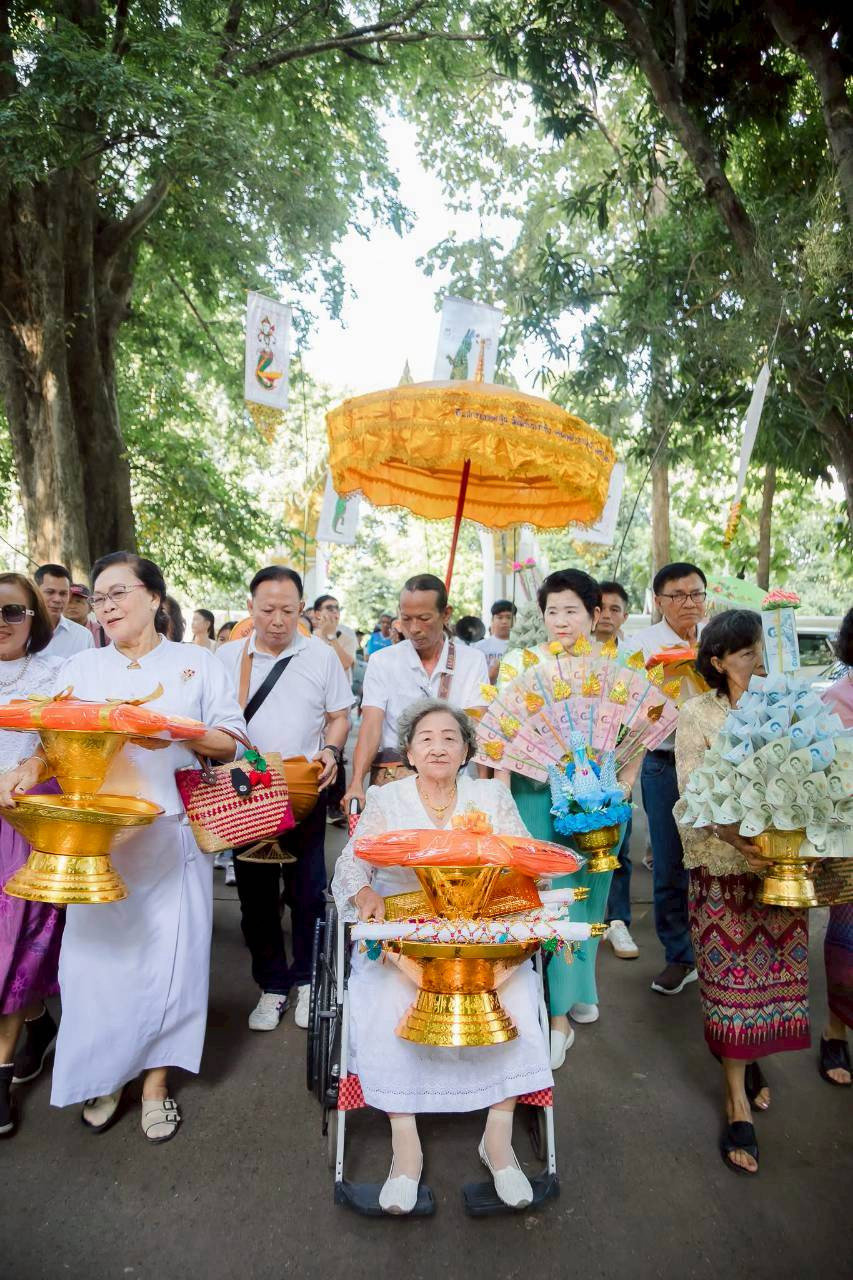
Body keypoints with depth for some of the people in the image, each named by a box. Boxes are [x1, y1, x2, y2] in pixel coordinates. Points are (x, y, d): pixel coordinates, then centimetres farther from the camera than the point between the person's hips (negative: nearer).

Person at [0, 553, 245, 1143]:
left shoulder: (197, 664, 4)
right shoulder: (81, 668, 11)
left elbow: (231, 742, 1)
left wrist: (175, 733, -16)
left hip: (170, 834, -2)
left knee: (166, 952, 3)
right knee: (98, 950, 5)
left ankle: (156, 1078, 24)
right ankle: (102, 1072, 30)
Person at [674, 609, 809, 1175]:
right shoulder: (698, 715, -7)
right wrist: (738, 841, -25)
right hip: (723, 865, -3)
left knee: (774, 969, 12)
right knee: (730, 977, 5)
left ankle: (751, 1060, 39)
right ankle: (738, 1102, 21)